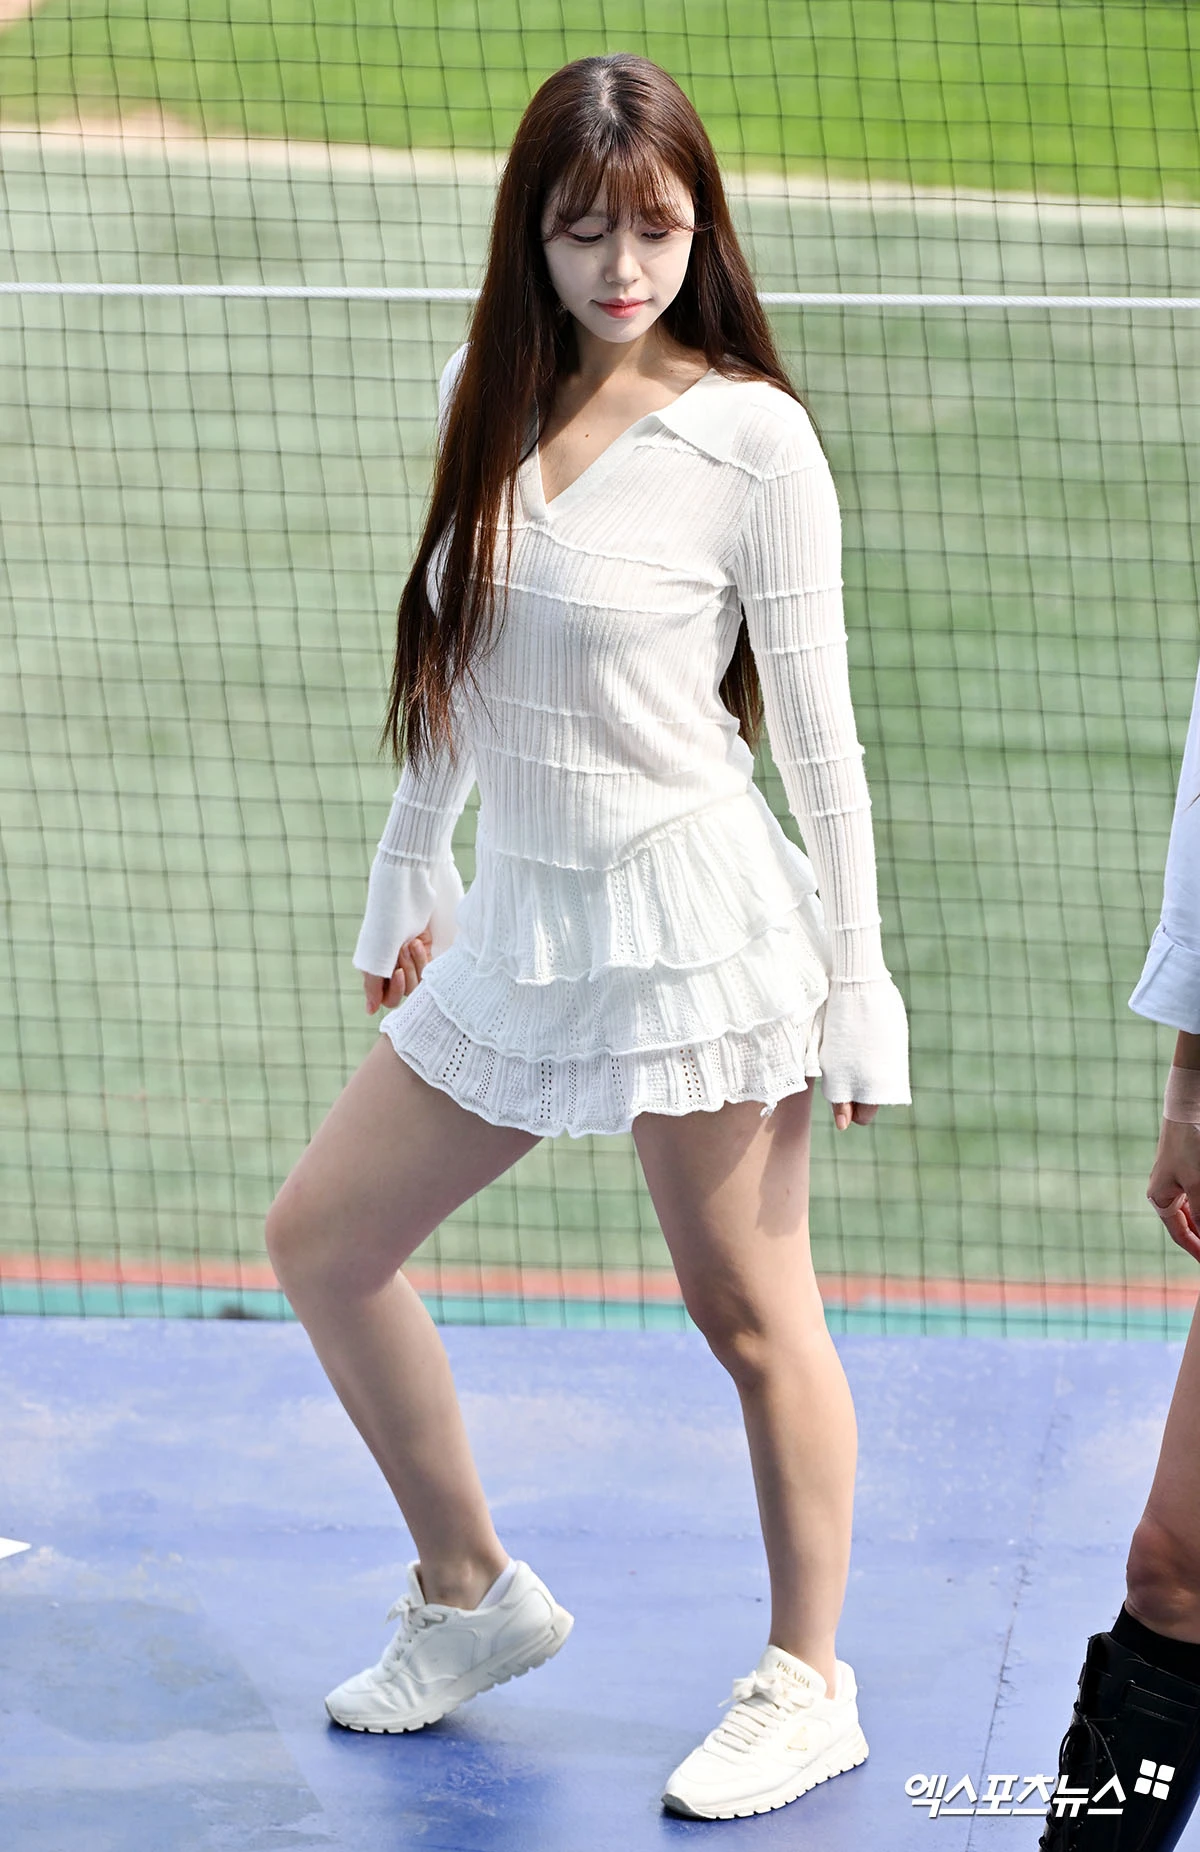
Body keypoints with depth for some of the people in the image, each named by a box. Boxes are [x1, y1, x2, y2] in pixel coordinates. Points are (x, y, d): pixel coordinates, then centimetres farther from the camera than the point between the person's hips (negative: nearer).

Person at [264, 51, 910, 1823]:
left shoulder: (749, 436, -12)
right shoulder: (484, 395, 5)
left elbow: (818, 733, -8)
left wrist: (857, 997, -8)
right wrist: (406, 882, 19)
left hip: (695, 923, -7)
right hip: (516, 926, 7)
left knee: (751, 1312, 3)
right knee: (324, 1238, 12)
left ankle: (809, 1689, 19)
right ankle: (472, 1596, 29)